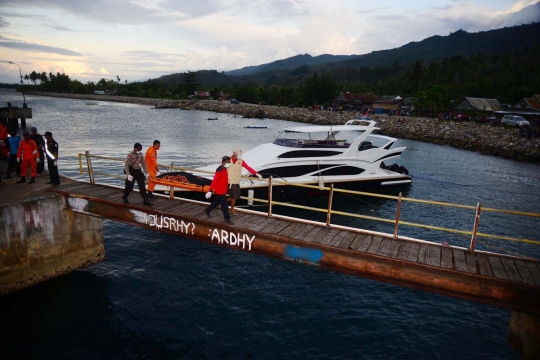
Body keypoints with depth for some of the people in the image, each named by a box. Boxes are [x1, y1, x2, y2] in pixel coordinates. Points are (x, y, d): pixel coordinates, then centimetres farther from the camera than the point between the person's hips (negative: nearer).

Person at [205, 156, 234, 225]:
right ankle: (227, 219, 7)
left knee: (216, 202, 24)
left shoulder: (224, 169, 6)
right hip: (219, 191, -10)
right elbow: (214, 180, -27)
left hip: (223, 190, 10)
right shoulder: (219, 170, -24)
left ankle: (207, 210, 42)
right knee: (225, 205, -3)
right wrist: (210, 191, -30)